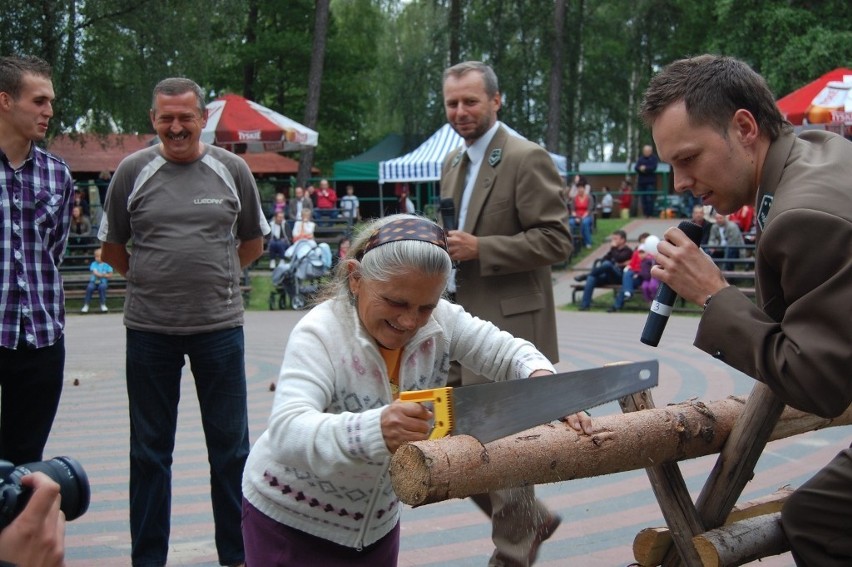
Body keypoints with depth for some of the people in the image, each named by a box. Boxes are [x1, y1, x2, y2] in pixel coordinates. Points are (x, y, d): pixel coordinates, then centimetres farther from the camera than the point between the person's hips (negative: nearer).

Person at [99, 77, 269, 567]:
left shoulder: (232, 169, 2)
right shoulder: (133, 171, 1)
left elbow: (252, 243, 14)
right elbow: (113, 249, 10)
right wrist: (154, 282, 10)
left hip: (220, 326, 0)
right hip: (149, 329, 0)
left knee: (231, 446, 8)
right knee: (149, 449, 10)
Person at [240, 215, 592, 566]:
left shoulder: (442, 321, -13)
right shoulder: (319, 334, -26)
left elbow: (508, 352, -2)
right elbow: (287, 431, -38)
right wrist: (371, 431, -56)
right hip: (289, 523, -4)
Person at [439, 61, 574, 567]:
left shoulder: (527, 159, -11)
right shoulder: (453, 163, 15)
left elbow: (557, 241, -17)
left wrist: (478, 248, -23)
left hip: (508, 330, -8)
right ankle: (531, 522, 32)